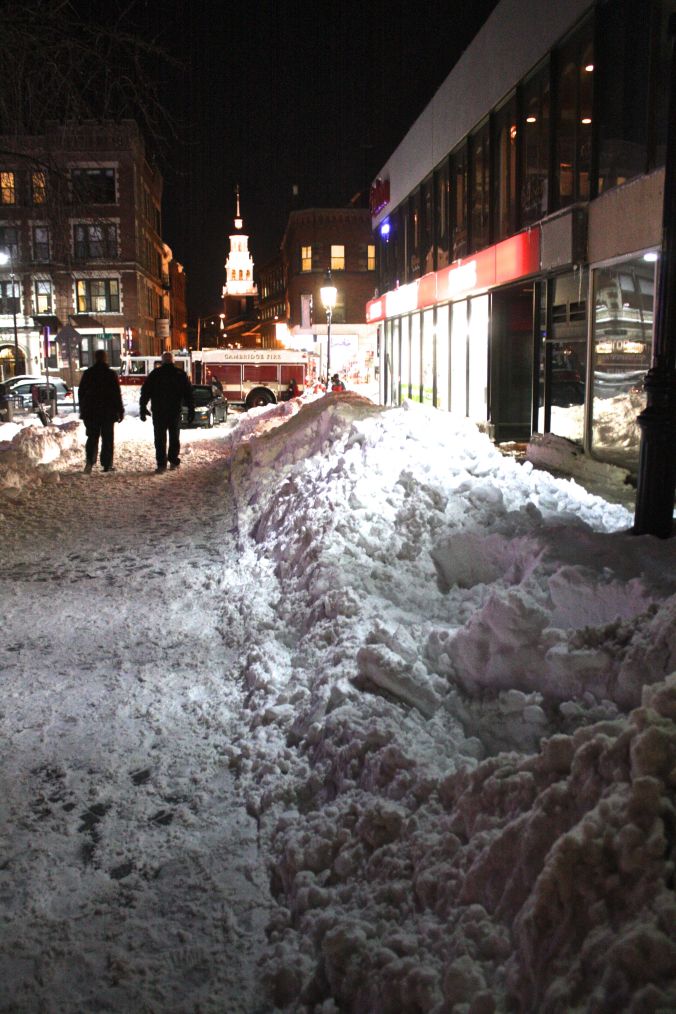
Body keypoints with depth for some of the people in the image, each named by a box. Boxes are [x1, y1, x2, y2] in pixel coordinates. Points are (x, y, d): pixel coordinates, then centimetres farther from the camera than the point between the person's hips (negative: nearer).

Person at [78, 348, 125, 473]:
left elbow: (81, 393, 8)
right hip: (108, 412, -2)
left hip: (90, 412, 2)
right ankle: (107, 465, 3)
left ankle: (90, 460, -10)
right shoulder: (111, 374, -7)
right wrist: (120, 411, 0)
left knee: (92, 437, 9)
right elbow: (117, 394, -6)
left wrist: (83, 410, 17)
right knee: (107, 438, 4)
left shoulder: (87, 374, 3)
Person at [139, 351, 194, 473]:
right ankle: (173, 461, 16)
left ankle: (161, 464, -6)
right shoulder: (181, 374, 2)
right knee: (174, 437, 15)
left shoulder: (155, 374, 0)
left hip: (159, 412, -1)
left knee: (160, 438, 1)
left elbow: (145, 393, 0)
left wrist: (143, 410, 5)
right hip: (175, 411, 1)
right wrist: (191, 411, 6)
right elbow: (189, 393, 2)